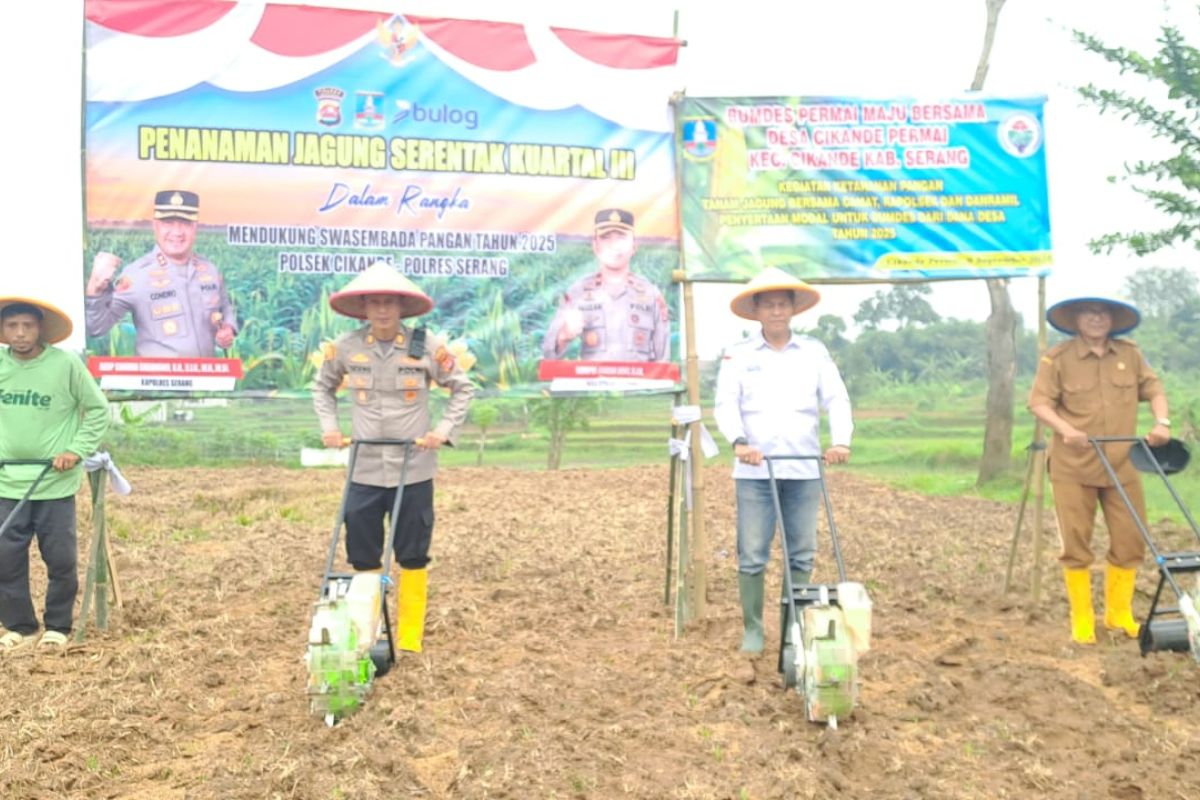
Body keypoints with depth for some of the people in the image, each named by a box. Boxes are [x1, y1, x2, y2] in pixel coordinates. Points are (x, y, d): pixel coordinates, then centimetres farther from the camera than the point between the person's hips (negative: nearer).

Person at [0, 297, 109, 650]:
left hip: (55, 484, -3)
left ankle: (57, 626, 22)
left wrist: (77, 450, -10)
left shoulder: (66, 364, -9)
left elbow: (98, 410, -1)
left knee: (61, 559, 4)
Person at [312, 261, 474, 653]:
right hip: (364, 472, 2)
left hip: (414, 471, -1)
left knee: (413, 558, 7)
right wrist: (329, 425, 3)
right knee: (363, 558, 9)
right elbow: (323, 387, 16)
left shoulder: (426, 346, -8)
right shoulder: (345, 347, -3)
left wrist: (445, 428, -6)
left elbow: (462, 387, 5)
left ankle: (409, 642, 21)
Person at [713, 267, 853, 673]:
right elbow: (726, 403, -4)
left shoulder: (815, 351, 10)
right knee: (752, 556, 0)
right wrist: (738, 441, -22)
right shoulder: (737, 354, 6)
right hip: (754, 471, -2)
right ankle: (752, 629, 11)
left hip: (804, 470, 2)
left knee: (802, 554, 7)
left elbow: (836, 398, 3)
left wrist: (841, 440, -14)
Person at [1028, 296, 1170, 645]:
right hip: (1073, 467, -4)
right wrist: (1066, 430, -24)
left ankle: (1119, 613, 25)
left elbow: (1153, 388, 11)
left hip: (1121, 465, 4)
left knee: (1131, 540, 7)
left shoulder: (1130, 355, 8)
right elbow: (1039, 401, -9)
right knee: (1076, 544, 2)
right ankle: (1082, 621, 15)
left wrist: (1162, 422, -7)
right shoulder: (1057, 358, -5)